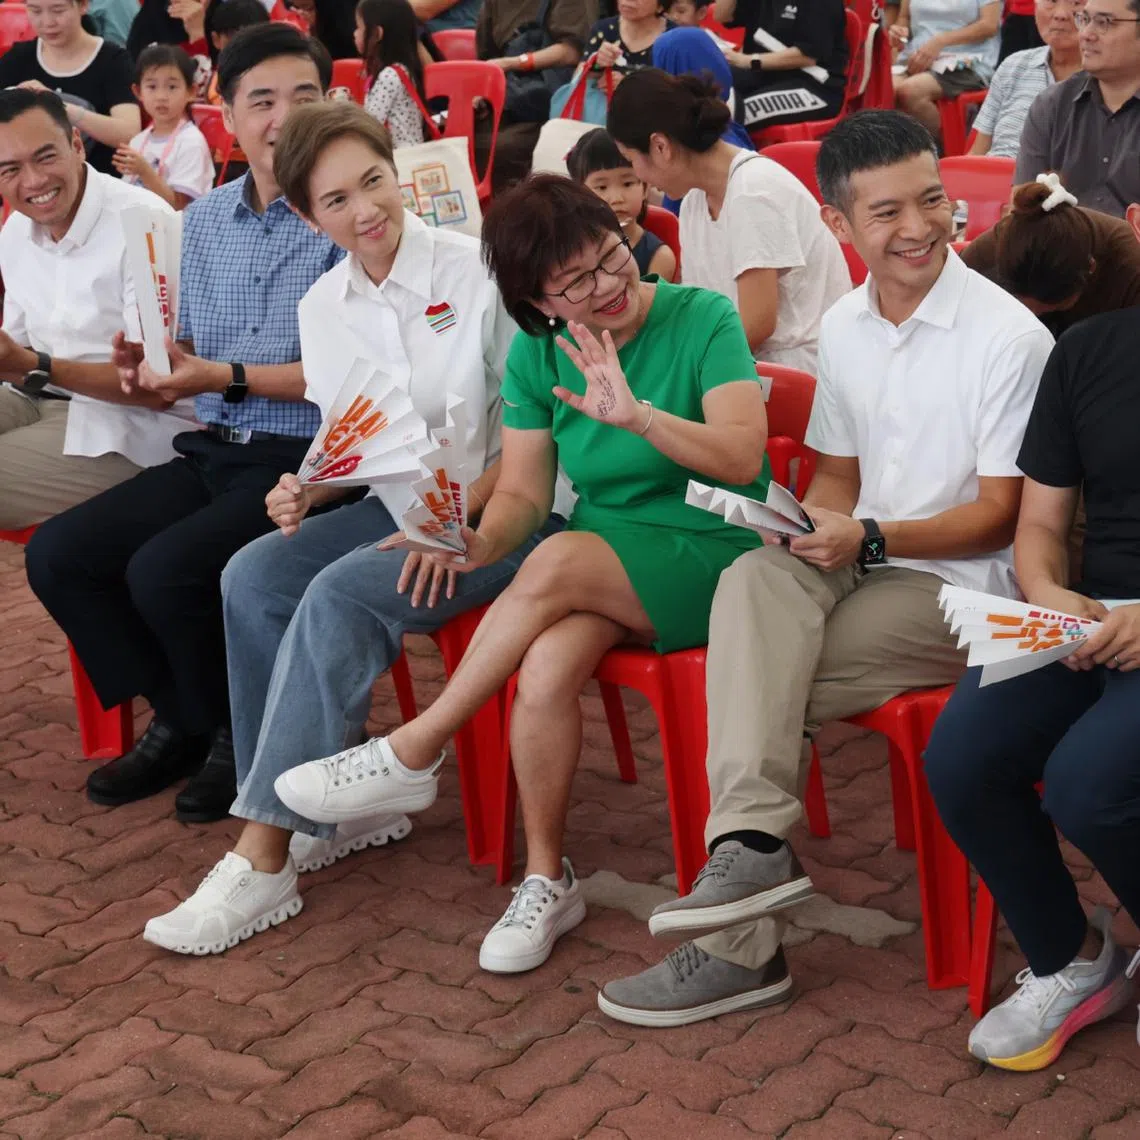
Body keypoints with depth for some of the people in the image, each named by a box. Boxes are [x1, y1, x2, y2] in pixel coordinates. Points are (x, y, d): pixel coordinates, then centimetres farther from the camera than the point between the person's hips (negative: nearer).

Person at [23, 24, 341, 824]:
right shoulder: (202, 221, 11)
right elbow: (200, 354, 16)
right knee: (58, 554, -3)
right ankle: (183, 720, 14)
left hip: (308, 462, -7)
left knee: (163, 570, -26)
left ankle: (244, 735, 2)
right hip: (214, 452, 8)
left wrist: (228, 379, -18)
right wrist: (156, 363, -7)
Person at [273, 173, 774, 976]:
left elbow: (743, 458, -20)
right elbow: (523, 493, 4)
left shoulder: (702, 321, -9)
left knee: (559, 562, -33)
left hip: (708, 552, -4)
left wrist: (638, 415, -36)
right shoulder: (538, 354, 5)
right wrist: (478, 544, -19)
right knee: (546, 665, -31)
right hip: (602, 560, 4)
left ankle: (413, 753, -17)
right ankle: (546, 881, -11)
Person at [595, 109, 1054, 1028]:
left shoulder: (1008, 337, -11)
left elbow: (997, 518, -10)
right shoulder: (844, 330, 11)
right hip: (861, 566, 6)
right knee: (756, 577, -28)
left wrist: (869, 537, -22)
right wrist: (809, 520, -4)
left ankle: (742, 946, -14)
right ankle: (753, 842, -35)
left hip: (961, 588, -6)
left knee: (754, 677, -23)